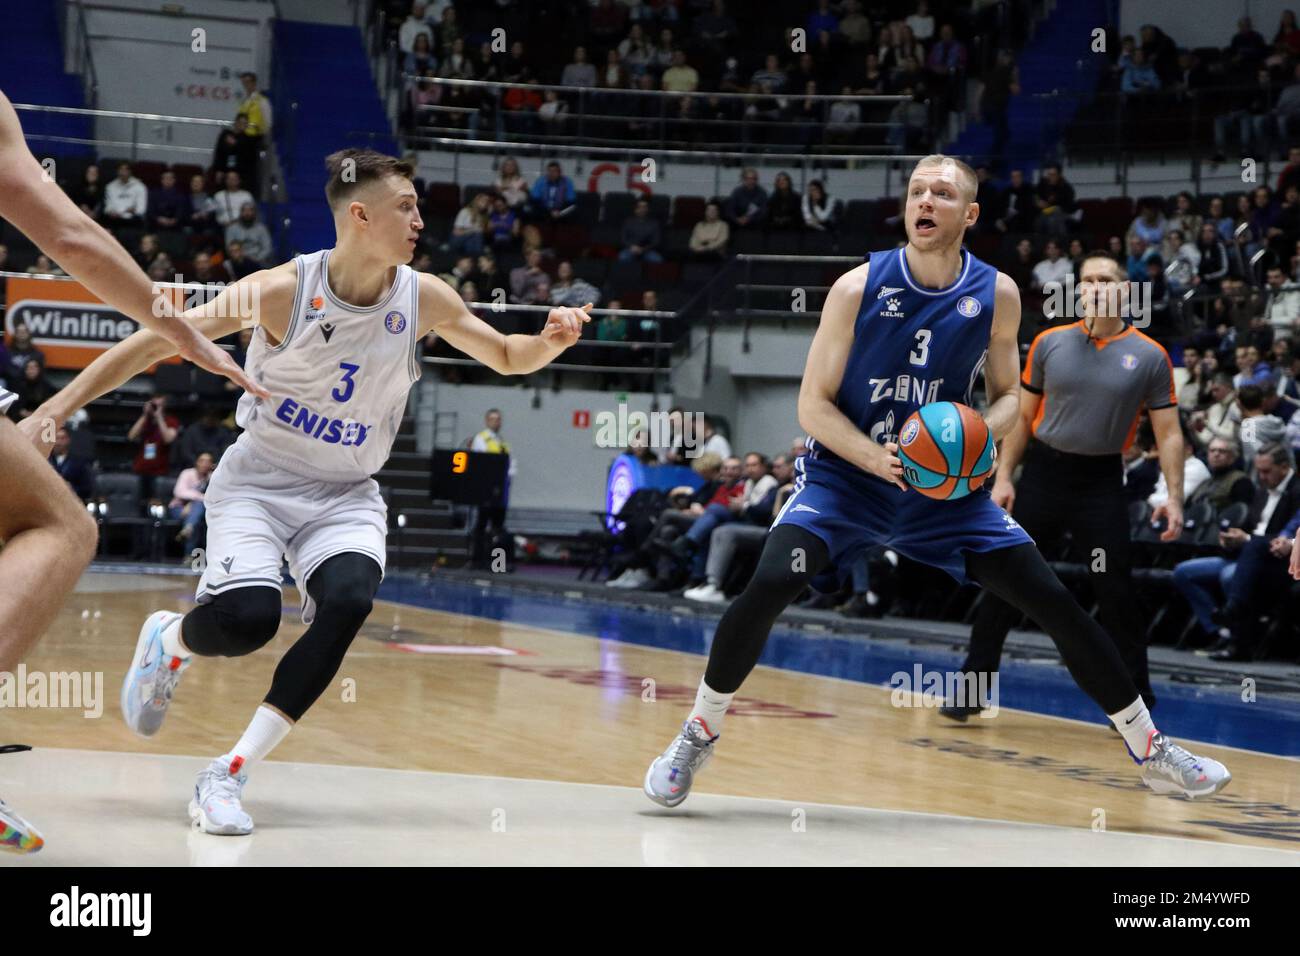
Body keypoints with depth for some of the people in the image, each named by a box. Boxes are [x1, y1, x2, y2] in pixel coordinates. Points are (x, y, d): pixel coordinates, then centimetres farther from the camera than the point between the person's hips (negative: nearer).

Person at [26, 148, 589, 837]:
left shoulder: (425, 299, -7)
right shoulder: (284, 290, -18)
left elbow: (507, 359, 9)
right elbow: (153, 343, -15)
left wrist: (551, 340, -15)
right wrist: (57, 409, -20)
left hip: (346, 495, 3)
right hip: (258, 480, -3)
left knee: (349, 601, -29)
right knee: (247, 618, -28)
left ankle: (228, 774, -19)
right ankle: (167, 639, 12)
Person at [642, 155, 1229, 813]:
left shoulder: (996, 296, -6)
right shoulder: (858, 288, -13)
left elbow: (1008, 397, 7)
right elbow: (813, 403, -9)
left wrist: (980, 432, -16)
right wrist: (875, 458, -26)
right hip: (844, 475, -2)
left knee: (1056, 603, -3)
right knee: (769, 586, -27)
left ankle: (1152, 753, 14)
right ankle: (697, 738, -6)